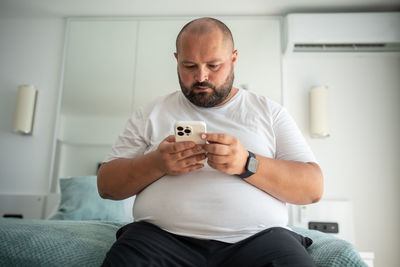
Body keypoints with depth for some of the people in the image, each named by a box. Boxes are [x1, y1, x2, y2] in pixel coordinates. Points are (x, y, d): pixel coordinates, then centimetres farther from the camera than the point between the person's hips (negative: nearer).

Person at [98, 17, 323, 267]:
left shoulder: (270, 112, 10)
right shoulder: (151, 114, 12)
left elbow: (313, 188, 2)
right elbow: (106, 185, 9)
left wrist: (247, 164, -16)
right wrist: (155, 163, -11)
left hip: (255, 236, 0)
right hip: (162, 235, 1)